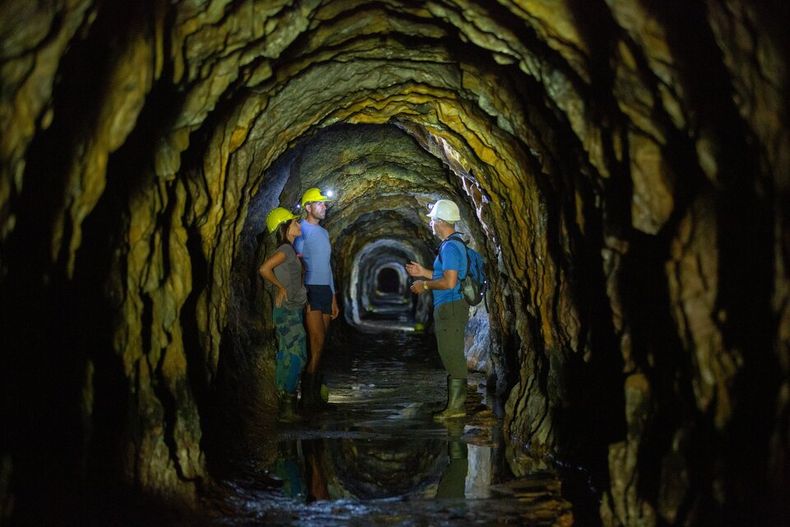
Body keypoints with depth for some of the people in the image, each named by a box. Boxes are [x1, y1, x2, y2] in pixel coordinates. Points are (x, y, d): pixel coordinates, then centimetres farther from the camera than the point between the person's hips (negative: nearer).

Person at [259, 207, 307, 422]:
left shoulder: (289, 249, 12)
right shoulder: (286, 249, -16)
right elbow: (264, 269, -28)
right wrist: (281, 287, -17)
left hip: (292, 310, 10)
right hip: (288, 310, -10)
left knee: (287, 356, 12)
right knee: (295, 356, -8)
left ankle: (286, 406, 18)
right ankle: (287, 408, -5)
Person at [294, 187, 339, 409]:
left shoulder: (324, 233, 20)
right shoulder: (301, 230, -6)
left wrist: (333, 298, 21)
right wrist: (302, 295, -19)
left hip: (325, 291, 8)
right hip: (309, 291, -8)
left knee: (319, 343, 6)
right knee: (317, 342, -13)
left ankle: (314, 394, 9)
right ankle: (309, 395, -8)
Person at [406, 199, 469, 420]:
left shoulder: (449, 247, -16)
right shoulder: (455, 245, 16)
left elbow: (449, 282, -24)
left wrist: (425, 285, -10)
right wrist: (424, 272, 23)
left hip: (449, 308, -10)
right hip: (451, 307, 10)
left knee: (452, 356, -6)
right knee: (452, 356, 13)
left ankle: (456, 406, -3)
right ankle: (456, 403, 18)